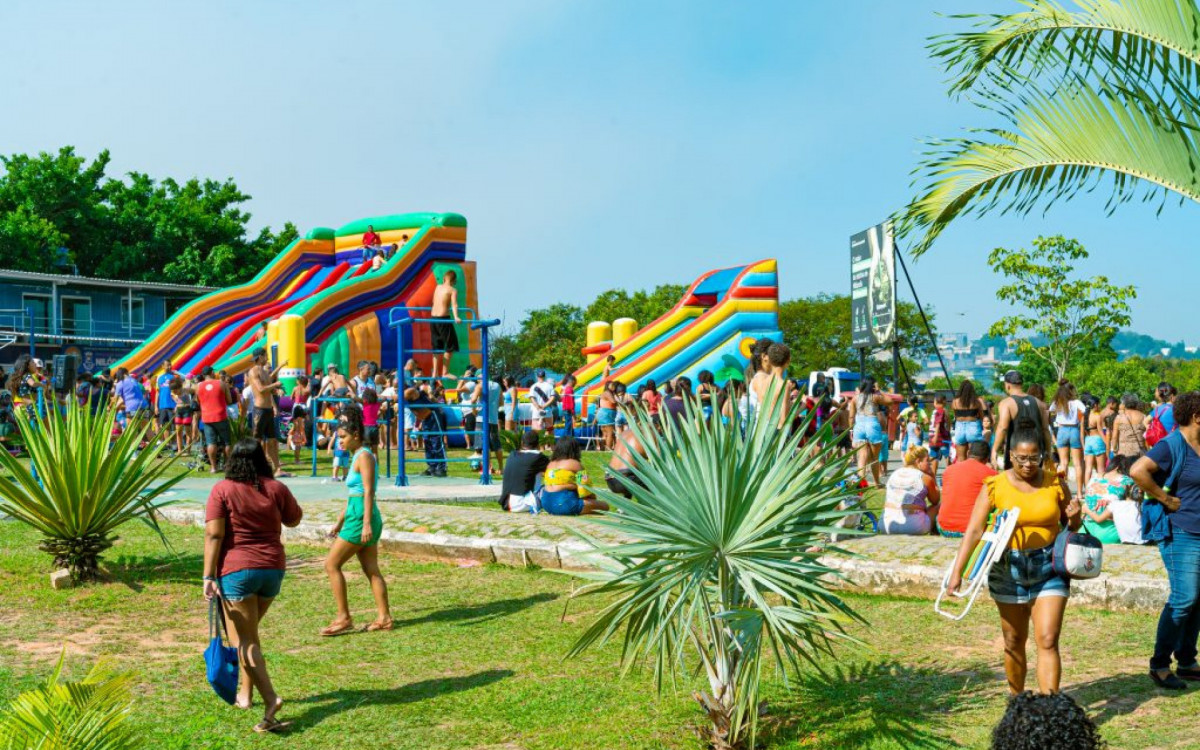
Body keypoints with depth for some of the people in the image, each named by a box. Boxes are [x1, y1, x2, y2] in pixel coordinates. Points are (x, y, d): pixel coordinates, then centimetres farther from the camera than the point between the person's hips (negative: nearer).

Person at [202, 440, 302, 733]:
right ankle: (246, 692, 29)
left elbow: (214, 535, -12)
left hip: (237, 571, -4)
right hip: (273, 569, 4)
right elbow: (295, 520, 16)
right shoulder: (277, 488, 2)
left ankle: (270, 698, -18)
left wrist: (209, 576, -12)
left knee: (244, 639, -3)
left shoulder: (222, 490, -6)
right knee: (249, 631, 24)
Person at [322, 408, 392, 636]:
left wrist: (366, 523, -24)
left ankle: (343, 618, 0)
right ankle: (384, 617, 13)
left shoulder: (364, 456, -11)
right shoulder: (357, 456, 18)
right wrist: (339, 522, 26)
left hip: (361, 517, -10)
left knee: (331, 565, -4)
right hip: (357, 517, 10)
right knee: (371, 570, 10)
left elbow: (368, 492, -19)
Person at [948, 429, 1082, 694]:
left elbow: (1072, 528, 13)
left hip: (1049, 569, 0)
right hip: (1008, 570, 0)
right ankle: (1016, 699, 31)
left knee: (1047, 641, -8)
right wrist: (957, 571, -16)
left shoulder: (1056, 484, -1)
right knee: (1014, 642, 13)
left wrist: (1074, 518, -12)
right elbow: (974, 530, -8)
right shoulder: (995, 485, -5)